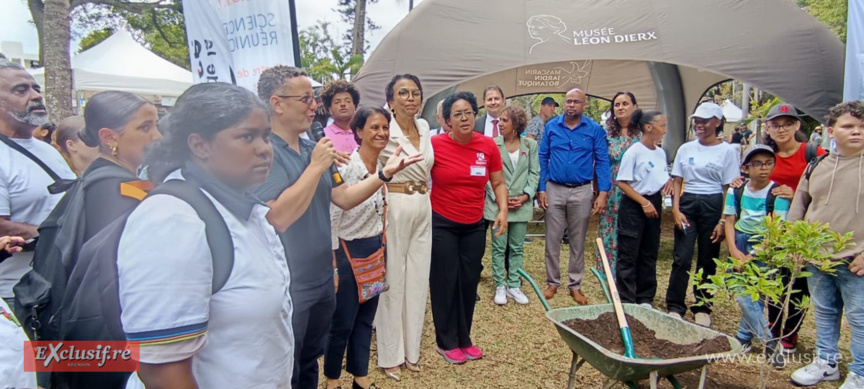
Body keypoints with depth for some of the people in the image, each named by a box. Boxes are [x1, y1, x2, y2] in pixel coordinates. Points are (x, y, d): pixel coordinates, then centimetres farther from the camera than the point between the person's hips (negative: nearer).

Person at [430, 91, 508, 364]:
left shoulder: (488, 146, -3)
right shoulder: (435, 144, -12)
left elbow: (498, 183, 7)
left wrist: (503, 210, -7)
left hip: (475, 226, 3)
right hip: (441, 224, -3)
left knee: (469, 282, 11)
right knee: (445, 282, 4)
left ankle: (464, 339, 29)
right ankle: (446, 342, 21)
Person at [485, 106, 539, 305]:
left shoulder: (530, 144, 3)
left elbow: (534, 173, 3)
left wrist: (526, 196, -8)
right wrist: (499, 198, -10)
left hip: (522, 204, 2)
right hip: (497, 203, -1)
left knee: (517, 248, 9)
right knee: (499, 247, 5)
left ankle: (514, 285, 20)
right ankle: (500, 286, 15)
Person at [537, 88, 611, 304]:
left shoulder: (595, 130, -3)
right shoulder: (551, 126, 0)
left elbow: (602, 162, -2)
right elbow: (542, 158, 2)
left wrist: (603, 193, -10)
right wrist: (541, 189, -3)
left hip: (582, 192, -1)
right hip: (554, 189, 1)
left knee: (578, 241, 10)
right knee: (552, 240, 7)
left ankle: (575, 285, 22)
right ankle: (552, 282, 21)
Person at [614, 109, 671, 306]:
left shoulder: (661, 153, 8)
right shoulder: (634, 152, -13)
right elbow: (622, 182, -15)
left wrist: (669, 182, -3)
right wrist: (644, 202, -19)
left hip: (654, 204, 8)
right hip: (634, 206, -7)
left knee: (649, 254, 14)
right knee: (629, 255, -1)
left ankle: (645, 298, 25)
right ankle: (626, 300, 8)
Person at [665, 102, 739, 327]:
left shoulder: (727, 151, -1)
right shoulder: (686, 149, 7)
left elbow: (729, 188, -3)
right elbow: (677, 181, 8)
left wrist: (723, 221, -9)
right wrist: (676, 209, -5)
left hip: (713, 206, -2)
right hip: (687, 204, 2)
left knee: (707, 260, 7)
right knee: (681, 258, -4)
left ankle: (702, 309, 20)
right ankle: (675, 307, 5)